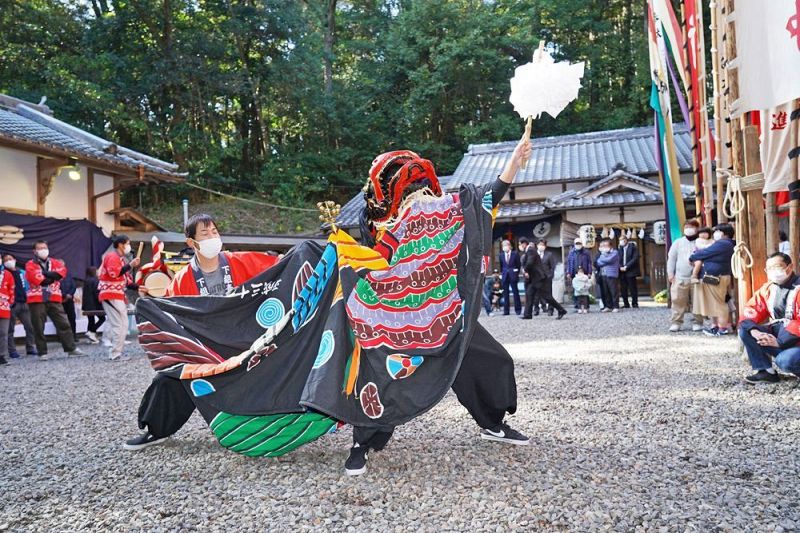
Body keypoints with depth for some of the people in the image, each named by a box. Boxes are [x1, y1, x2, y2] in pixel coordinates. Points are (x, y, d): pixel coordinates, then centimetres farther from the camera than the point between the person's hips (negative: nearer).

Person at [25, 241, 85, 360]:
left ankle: (71, 348, 6)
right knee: (38, 327, 1)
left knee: (63, 323, 1)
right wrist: (52, 277, -5)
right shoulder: (30, 265, 2)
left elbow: (61, 272, -6)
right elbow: (36, 279, -14)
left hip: (54, 299, 3)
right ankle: (42, 353, 10)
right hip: (37, 300, -3)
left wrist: (45, 274, -13)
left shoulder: (55, 262, 14)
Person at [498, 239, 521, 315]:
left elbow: (518, 265, 4)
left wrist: (516, 274, 1)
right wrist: (501, 274, 8)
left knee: (515, 293, 1)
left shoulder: (515, 254, 0)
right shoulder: (501, 255, 8)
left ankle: (518, 309, 8)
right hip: (505, 276, 3)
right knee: (505, 293, 3)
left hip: (513, 276, -3)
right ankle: (506, 310, 7)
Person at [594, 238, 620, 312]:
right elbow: (598, 263, 7)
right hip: (603, 275, 6)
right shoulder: (602, 253, 19)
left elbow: (609, 260, -15)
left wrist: (602, 258, 2)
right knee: (605, 292, 6)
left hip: (612, 275, -6)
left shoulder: (615, 252, 1)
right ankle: (608, 306, 13)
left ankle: (616, 307, -2)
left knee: (614, 292, -4)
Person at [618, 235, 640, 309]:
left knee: (633, 288, -1)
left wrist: (626, 267, -14)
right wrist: (620, 267, -6)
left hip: (631, 271, -4)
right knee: (623, 289, 2)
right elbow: (618, 260, 13)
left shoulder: (633, 247, -1)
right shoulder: (620, 248, 14)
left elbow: (635, 258, -9)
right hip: (622, 272, 4)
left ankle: (635, 303, 8)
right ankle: (626, 304, 9)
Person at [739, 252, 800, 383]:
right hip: (778, 333, 7)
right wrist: (754, 331, -20)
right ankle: (766, 371, -8)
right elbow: (751, 311, 1)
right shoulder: (768, 289, 5)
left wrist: (780, 342, -24)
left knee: (785, 361, -35)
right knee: (745, 331, -12)